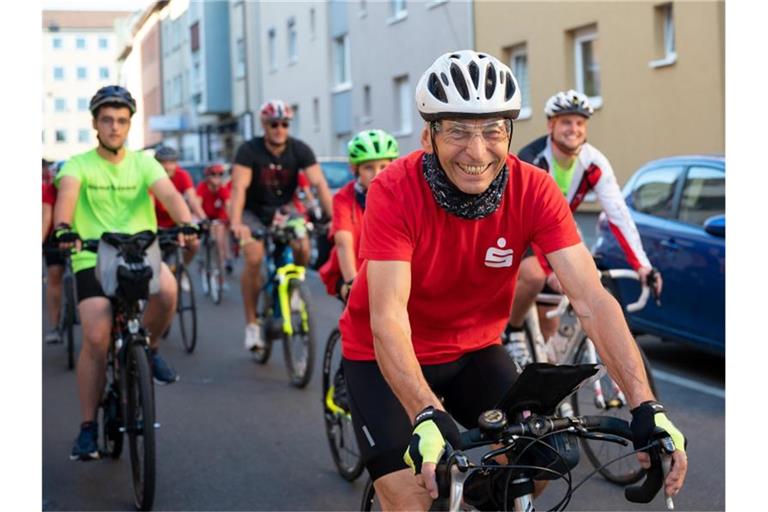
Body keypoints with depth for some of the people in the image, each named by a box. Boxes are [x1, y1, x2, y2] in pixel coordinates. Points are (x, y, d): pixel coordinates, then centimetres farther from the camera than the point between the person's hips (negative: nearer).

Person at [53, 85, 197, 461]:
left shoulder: (143, 163, 7)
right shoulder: (78, 165, 3)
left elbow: (169, 193, -11)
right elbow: (67, 193, -18)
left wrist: (186, 223, -33)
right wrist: (63, 227, -41)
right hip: (93, 260, -1)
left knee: (167, 289, -32)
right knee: (96, 338, -17)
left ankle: (148, 348, 1)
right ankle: (88, 428, -2)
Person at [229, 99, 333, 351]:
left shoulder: (300, 150, -15)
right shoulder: (249, 150, -20)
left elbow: (319, 184, -23)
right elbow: (239, 188, -31)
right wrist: (235, 223, -47)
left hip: (283, 209, 2)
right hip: (254, 212, -2)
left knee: (303, 248, -23)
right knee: (254, 259, -23)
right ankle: (251, 324, -10)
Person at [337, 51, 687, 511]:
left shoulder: (534, 191, -19)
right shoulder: (395, 191, -28)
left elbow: (592, 300, -25)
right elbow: (387, 316, -37)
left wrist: (646, 406, -36)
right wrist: (427, 416, -51)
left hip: (472, 351, 4)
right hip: (385, 357, -3)